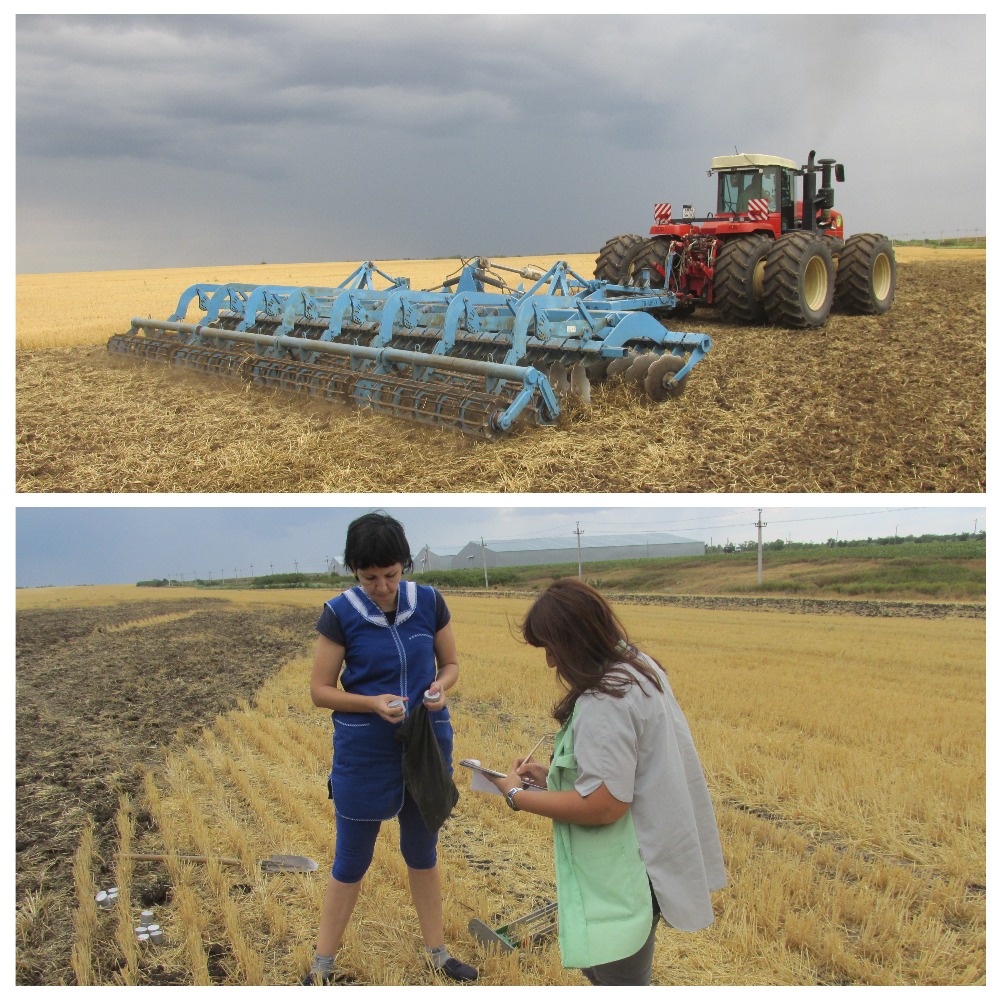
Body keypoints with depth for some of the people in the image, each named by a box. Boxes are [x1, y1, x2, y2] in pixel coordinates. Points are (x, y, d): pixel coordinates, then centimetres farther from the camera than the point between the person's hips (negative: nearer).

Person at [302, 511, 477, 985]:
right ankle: (321, 968, 27)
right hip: (364, 755, -3)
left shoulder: (429, 602, -5)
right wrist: (373, 703, -24)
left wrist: (440, 687, -16)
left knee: (423, 853, 20)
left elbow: (451, 663, 6)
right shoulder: (339, 613, -13)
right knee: (351, 862, 9)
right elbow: (320, 690, -8)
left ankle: (437, 953, 36)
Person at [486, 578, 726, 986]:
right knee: (597, 967, 22)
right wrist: (554, 776, 8)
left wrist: (518, 795, -14)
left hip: (625, 878, -10)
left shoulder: (605, 702, -25)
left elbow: (602, 806, -27)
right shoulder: (640, 668, 5)